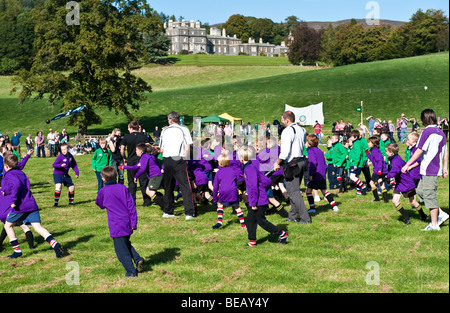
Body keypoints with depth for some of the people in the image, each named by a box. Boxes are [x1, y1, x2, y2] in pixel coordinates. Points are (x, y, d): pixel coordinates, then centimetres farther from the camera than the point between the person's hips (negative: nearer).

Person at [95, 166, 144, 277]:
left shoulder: (103, 191, -6)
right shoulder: (123, 188, 2)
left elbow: (100, 204, 14)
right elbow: (131, 206, 0)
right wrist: (133, 223, 3)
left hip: (116, 226, -5)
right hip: (127, 224, 5)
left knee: (121, 250, 4)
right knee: (126, 244, 26)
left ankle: (131, 271, 4)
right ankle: (138, 259, 8)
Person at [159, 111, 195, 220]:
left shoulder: (164, 131, 10)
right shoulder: (184, 130, -1)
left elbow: (162, 150, 10)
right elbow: (187, 148, -6)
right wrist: (185, 159, 6)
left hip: (167, 161, 4)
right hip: (179, 160, -4)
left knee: (168, 186, 14)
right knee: (185, 186, -3)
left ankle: (167, 211, 19)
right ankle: (189, 213, -9)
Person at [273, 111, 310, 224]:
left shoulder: (288, 131, -14)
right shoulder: (301, 130, 13)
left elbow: (285, 150, -21)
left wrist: (277, 163, -11)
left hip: (292, 163, -9)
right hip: (301, 160, 9)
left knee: (293, 191, -4)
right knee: (294, 190, 18)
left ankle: (305, 218, -5)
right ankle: (293, 215, 25)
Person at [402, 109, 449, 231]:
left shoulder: (427, 132, -14)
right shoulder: (440, 132, 12)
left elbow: (419, 151, -15)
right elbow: (445, 151, 17)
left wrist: (407, 165, -10)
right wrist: (445, 168, 24)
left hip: (429, 170, -9)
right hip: (437, 168, 9)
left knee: (429, 195, -2)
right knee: (420, 191, 17)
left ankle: (434, 224, 4)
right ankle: (441, 214, 16)